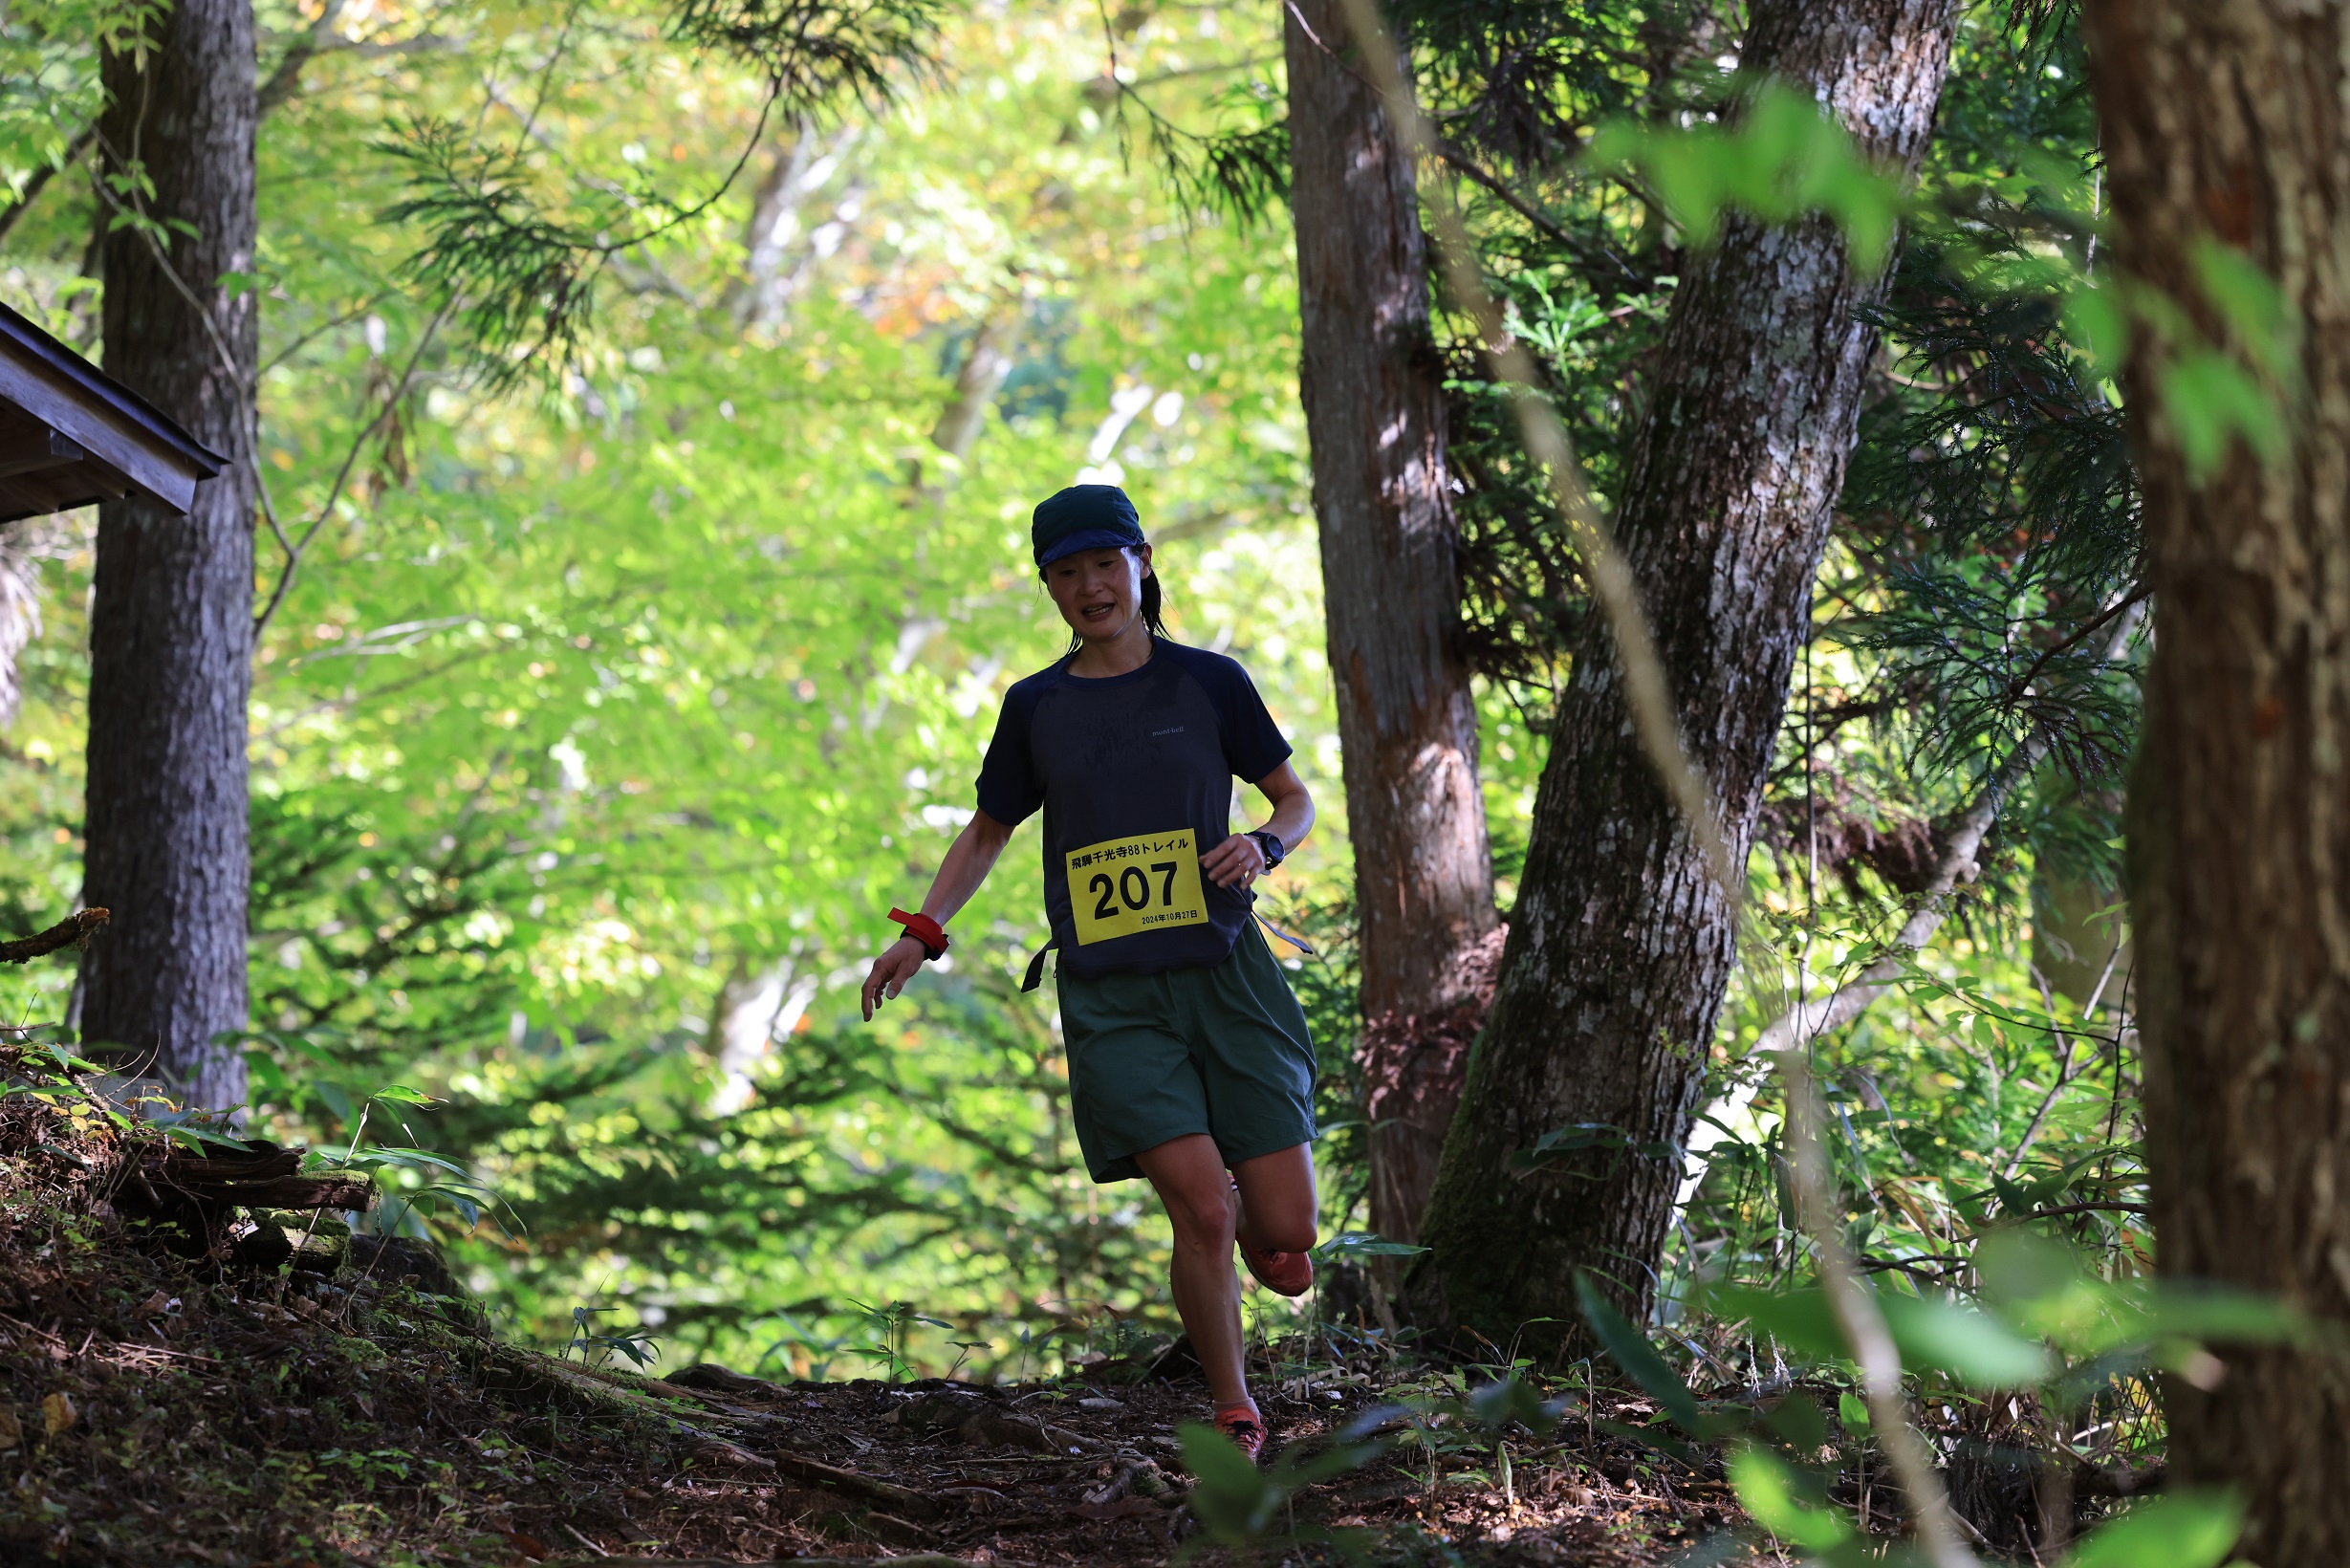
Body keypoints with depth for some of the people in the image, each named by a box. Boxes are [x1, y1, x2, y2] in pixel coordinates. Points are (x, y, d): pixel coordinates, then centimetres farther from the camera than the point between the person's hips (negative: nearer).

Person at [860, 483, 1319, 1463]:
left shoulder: (1207, 682, 3)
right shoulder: (1037, 707, 7)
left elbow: (1296, 799, 13)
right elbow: (986, 834, 20)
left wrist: (1263, 848, -10)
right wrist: (923, 931, 4)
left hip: (1225, 977, 0)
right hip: (1111, 997, 0)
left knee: (1285, 1251, -5)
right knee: (1201, 1209, -19)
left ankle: (1235, 1196, 32)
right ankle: (1234, 1416, -1)